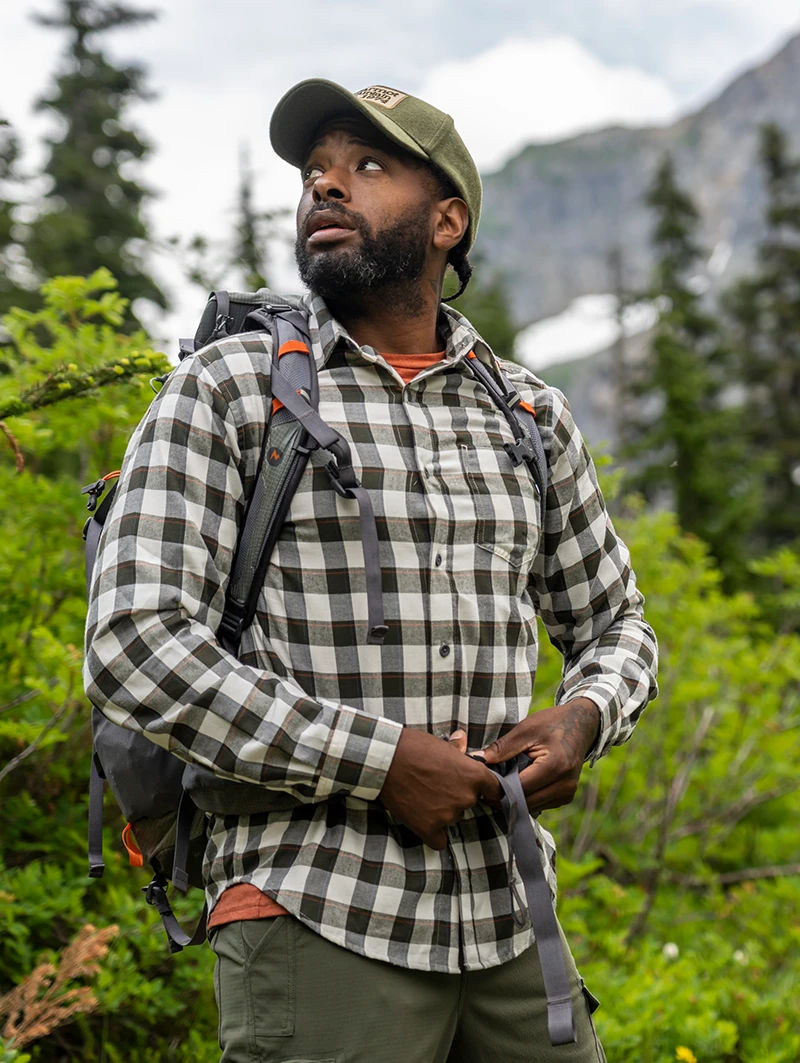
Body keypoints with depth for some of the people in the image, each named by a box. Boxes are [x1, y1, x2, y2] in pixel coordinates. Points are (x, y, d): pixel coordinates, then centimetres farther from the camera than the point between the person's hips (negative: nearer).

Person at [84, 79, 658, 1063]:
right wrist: (378, 759, -16)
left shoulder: (531, 414, 12)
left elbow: (613, 622, 22)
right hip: (317, 923, -4)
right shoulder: (224, 392, -1)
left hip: (508, 920, 4)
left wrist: (583, 716, -2)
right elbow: (132, 648, -10)